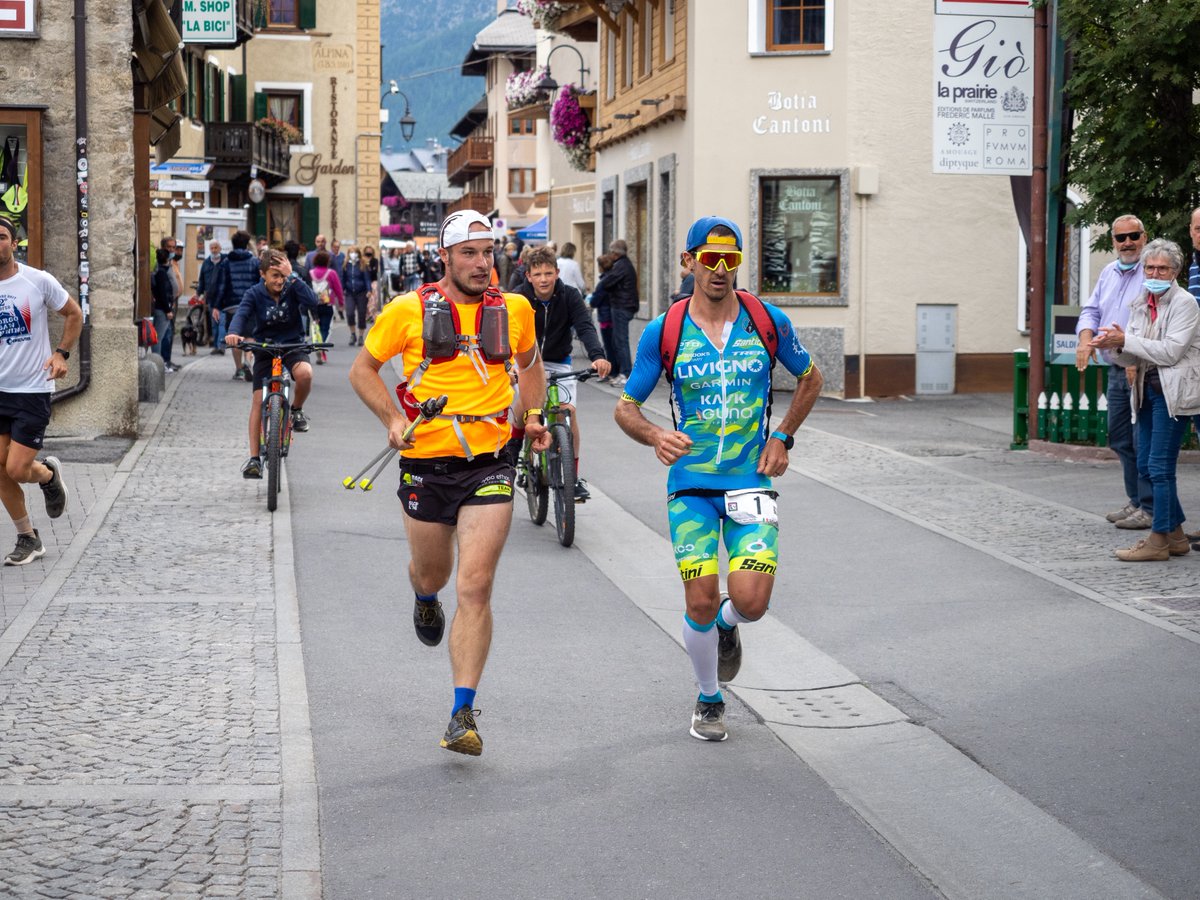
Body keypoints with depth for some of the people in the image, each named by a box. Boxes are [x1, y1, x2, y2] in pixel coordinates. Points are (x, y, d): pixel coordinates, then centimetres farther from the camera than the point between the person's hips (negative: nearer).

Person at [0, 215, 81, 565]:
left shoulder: (38, 281, -10)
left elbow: (74, 314, 4)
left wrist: (61, 353, -8)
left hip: (32, 391, -4)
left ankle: (49, 473, 27)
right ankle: (28, 540, 20)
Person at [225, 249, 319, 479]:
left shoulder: (292, 289, -8)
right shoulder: (255, 294, -8)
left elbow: (312, 303, -26)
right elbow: (241, 313, -24)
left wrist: (292, 276, -28)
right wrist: (234, 332, -46)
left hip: (293, 345, -1)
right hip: (265, 349, 1)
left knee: (304, 373, -35)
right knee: (258, 400, -8)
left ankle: (296, 410, -2)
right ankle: (254, 458, -2)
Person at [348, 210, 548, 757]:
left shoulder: (514, 310, 3)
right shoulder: (409, 311, -4)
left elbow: (529, 364, 23)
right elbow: (363, 369, 6)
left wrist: (533, 416, 9)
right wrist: (393, 419, -8)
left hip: (489, 465, 0)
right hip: (426, 463, 1)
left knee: (475, 588, -10)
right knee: (430, 573, 20)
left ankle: (463, 714, -7)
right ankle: (425, 599, 60)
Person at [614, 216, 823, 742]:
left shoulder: (767, 321, 0)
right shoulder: (663, 332, -3)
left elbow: (810, 378, 17)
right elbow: (625, 408, 3)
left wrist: (783, 437, 5)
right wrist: (655, 436, -18)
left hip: (751, 481, 0)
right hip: (691, 484, 0)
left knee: (750, 602, -13)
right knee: (700, 602, -6)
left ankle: (726, 625, 26)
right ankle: (709, 700, 21)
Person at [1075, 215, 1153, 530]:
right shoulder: (1108, 273, 15)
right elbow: (1091, 311, 17)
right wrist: (1086, 339, -3)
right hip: (1116, 371, 8)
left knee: (1144, 442, -7)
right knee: (1120, 441, 13)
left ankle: (1150, 508, -1)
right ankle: (1135, 501, 24)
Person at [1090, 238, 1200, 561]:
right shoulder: (1140, 303, 13)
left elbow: (1170, 352, -18)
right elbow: (1134, 357, 12)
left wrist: (1126, 340, -16)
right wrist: (1115, 345, -9)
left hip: (1173, 392, -8)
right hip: (1148, 389, 8)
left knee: (1160, 466, -9)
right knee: (1146, 466, 9)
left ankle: (1159, 541, -3)